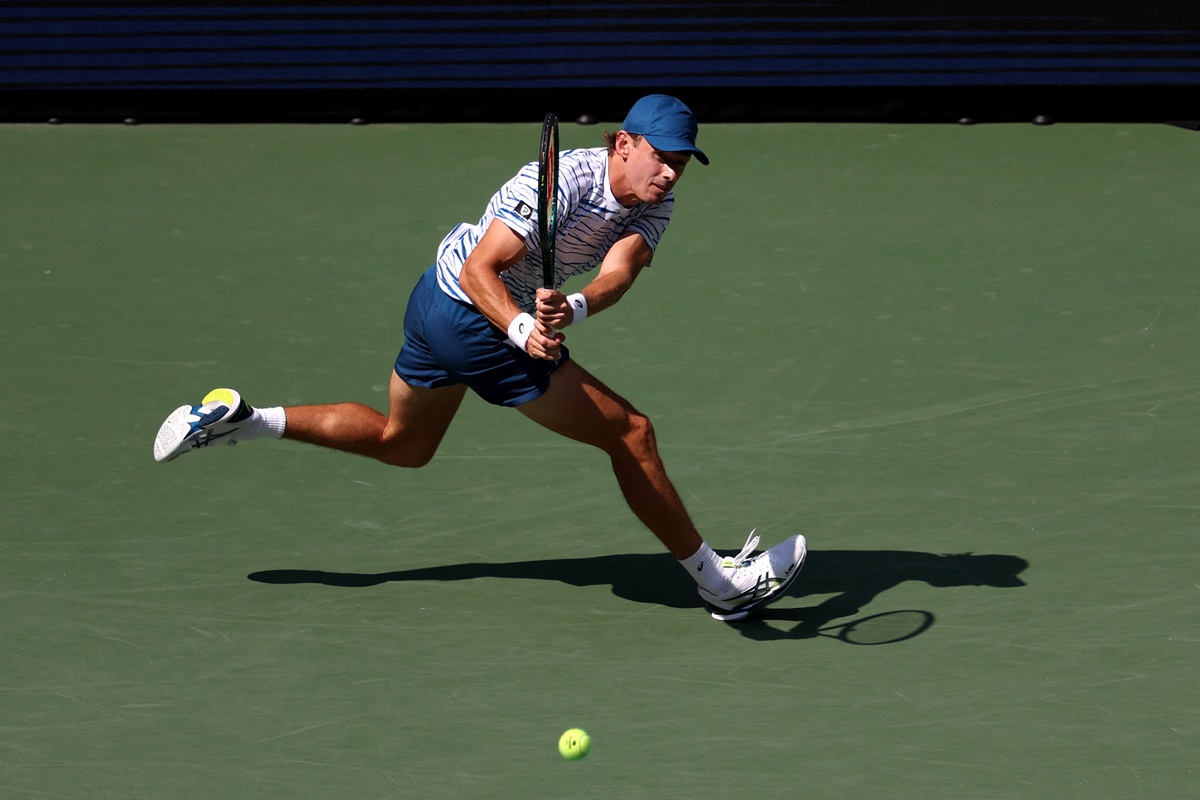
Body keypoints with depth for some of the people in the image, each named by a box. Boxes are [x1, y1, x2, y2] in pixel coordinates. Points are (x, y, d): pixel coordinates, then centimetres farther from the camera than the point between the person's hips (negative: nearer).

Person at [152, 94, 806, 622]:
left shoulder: (653, 206, -4)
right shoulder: (565, 179, -27)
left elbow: (617, 274, -22)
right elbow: (479, 270, -28)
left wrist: (571, 309, -43)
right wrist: (524, 329, -44)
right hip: (477, 321, -9)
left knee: (399, 444, 29)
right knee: (630, 434, -5)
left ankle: (237, 419, 24)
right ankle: (719, 584, 3)